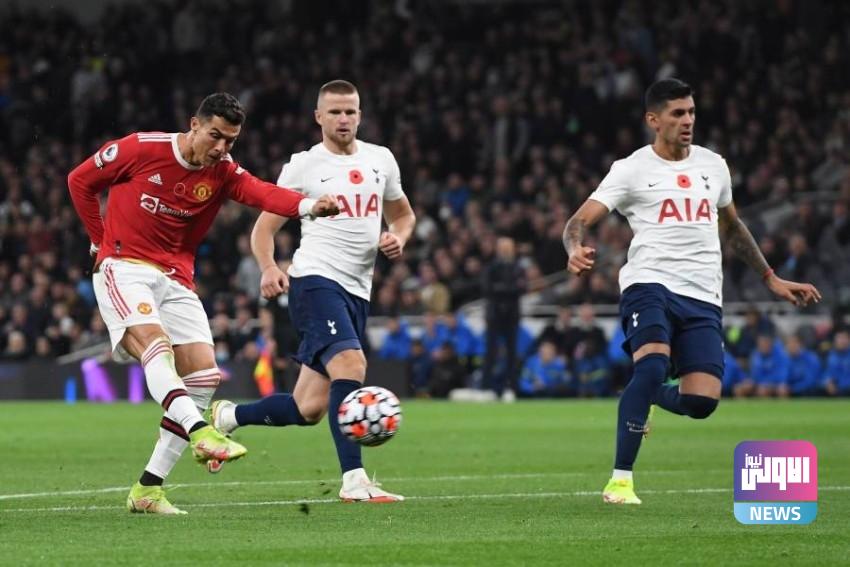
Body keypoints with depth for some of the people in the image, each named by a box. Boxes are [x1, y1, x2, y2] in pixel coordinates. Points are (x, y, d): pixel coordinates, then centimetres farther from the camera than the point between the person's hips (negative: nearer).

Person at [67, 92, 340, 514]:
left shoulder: (222, 172, 1)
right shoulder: (141, 149, -9)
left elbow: (259, 192, -21)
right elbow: (79, 181, 3)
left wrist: (308, 206, -41)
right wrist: (101, 240, 4)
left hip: (176, 279, 5)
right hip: (124, 269, -5)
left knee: (204, 375, -5)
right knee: (155, 343, -31)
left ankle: (148, 490, 0)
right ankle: (201, 433, -51)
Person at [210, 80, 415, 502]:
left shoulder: (381, 160, 14)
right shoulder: (304, 166, 0)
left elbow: (403, 213, 28)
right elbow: (264, 229, 3)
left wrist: (398, 238, 4)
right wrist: (269, 270, -16)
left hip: (357, 292, 6)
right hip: (315, 280, -6)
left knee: (308, 410, 4)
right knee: (351, 364, -29)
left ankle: (226, 416, 28)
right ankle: (354, 480, -31)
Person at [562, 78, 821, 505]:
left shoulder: (713, 165, 18)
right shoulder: (631, 169, 3)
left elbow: (731, 227, 34)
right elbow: (580, 220, -5)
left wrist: (770, 279, 33)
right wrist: (576, 251, -28)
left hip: (703, 297, 4)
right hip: (650, 284, -4)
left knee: (703, 401, -12)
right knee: (653, 364, -31)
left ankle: (648, 397, 26)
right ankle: (620, 480, -21)